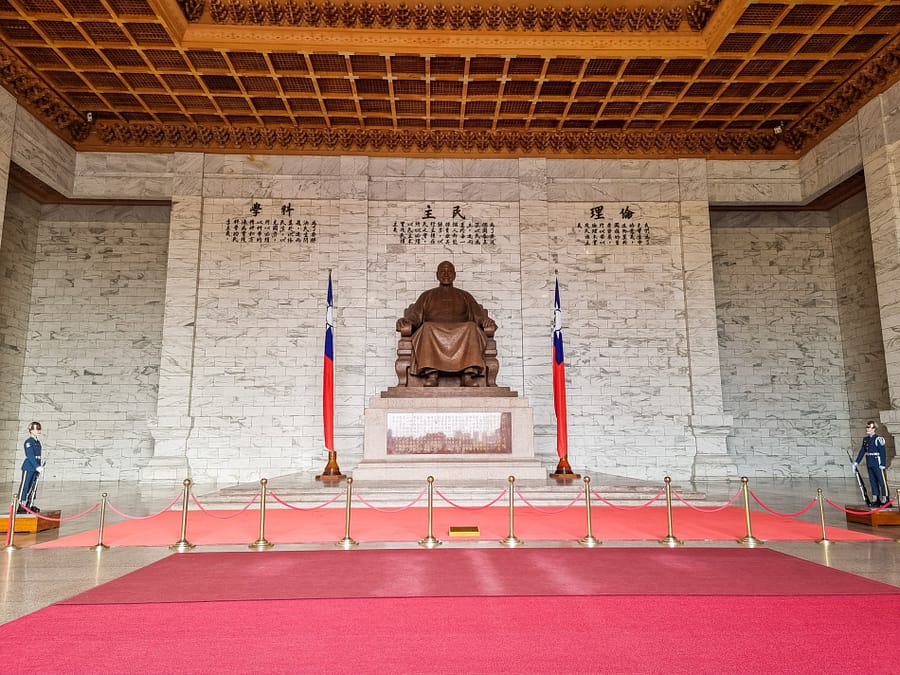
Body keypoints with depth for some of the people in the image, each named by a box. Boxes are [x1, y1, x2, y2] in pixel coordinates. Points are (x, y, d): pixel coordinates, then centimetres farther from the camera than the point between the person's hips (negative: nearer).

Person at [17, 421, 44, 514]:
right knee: (25, 486, -4)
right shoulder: (28, 442, -10)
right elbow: (30, 456, -19)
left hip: (36, 468, 8)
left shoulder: (38, 442, 14)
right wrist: (37, 466, -24)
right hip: (28, 467, -8)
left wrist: (40, 465, 11)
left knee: (33, 486, 11)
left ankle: (30, 505, 17)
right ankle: (21, 505, 1)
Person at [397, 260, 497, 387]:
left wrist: (487, 321, -10)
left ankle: (468, 375, -43)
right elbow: (414, 314, 13)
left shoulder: (464, 296, 28)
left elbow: (479, 314, 15)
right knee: (427, 328, -35)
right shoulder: (427, 296, 28)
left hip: (460, 332, 0)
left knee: (471, 327, -33)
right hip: (433, 331, 0)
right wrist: (406, 321, -11)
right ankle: (431, 375, -44)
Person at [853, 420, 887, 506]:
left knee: (881, 480, 0)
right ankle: (875, 499, 19)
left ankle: (885, 498, 8)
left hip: (877, 464, -7)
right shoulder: (865, 439, 10)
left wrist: (882, 464, -16)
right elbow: (862, 451, 14)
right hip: (869, 464, 7)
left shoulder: (878, 439, -11)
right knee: (872, 481, 11)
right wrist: (856, 462, 12)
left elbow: (882, 452, -13)